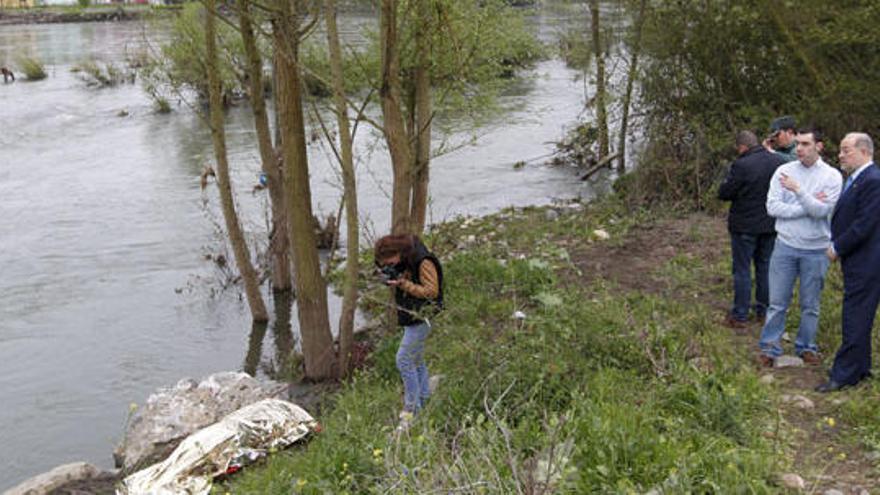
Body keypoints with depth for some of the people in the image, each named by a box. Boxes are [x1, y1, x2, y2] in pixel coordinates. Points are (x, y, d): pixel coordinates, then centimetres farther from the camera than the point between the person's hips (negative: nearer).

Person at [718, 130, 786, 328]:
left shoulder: (741, 165, -20)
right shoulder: (779, 162, -1)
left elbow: (724, 193, -15)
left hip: (745, 226, -5)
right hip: (771, 225, 5)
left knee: (742, 270, 3)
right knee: (765, 267, 17)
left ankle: (740, 316, 6)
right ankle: (763, 311, 24)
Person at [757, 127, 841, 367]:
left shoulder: (831, 176, -4)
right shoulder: (784, 171, -1)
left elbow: (822, 211, -15)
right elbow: (773, 207, -9)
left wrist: (798, 190, -22)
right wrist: (807, 207, -13)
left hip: (815, 250, 0)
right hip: (785, 246, 1)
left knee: (811, 305, 11)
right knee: (777, 303, 4)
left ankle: (806, 347, 26)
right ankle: (770, 348, 14)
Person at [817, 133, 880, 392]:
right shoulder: (855, 179, 13)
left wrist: (837, 247, -12)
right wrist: (836, 245, 7)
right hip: (855, 262, 10)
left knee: (855, 319, -4)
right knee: (857, 317, 18)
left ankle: (844, 374, 2)